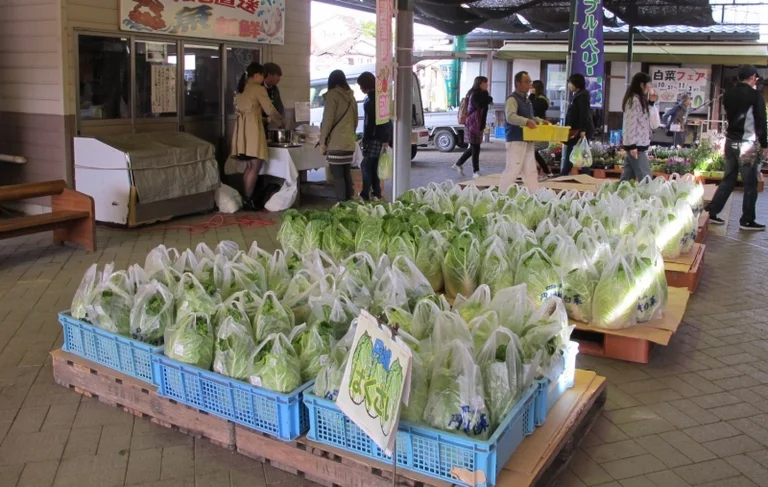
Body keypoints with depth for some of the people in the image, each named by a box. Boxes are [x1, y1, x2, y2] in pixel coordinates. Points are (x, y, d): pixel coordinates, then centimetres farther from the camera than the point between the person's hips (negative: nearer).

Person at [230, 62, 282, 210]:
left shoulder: (241, 89, 19)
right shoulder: (258, 89, -5)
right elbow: (270, 110, -5)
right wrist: (280, 120, 15)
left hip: (241, 128, 9)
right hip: (252, 128, -9)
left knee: (248, 167, 9)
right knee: (255, 166, -8)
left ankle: (246, 199, 8)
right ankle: (248, 200, -11)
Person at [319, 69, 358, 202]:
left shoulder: (332, 94, -5)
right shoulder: (351, 96, 14)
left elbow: (328, 119, -9)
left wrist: (322, 140, -4)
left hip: (336, 142, -6)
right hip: (349, 142, 7)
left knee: (338, 176, -5)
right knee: (346, 174, 10)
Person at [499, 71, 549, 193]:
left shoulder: (526, 100, 18)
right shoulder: (512, 99, -10)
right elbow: (510, 117, -26)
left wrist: (540, 121, 11)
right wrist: (526, 121, -38)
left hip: (528, 140, 9)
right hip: (516, 140, -9)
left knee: (530, 170, 10)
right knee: (513, 169, -9)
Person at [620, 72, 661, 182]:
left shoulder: (640, 100, 17)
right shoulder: (634, 100, -12)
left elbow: (653, 123, 16)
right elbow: (631, 124, -18)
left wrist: (651, 103, 9)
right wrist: (633, 145, -21)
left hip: (639, 143, 9)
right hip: (636, 145, -9)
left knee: (628, 177, 10)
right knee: (645, 178, -10)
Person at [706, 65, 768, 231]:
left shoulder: (729, 94, 7)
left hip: (730, 141, 6)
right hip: (747, 143, -6)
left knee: (728, 179, 15)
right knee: (750, 184, 3)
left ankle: (711, 212, 13)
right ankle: (747, 221, 7)